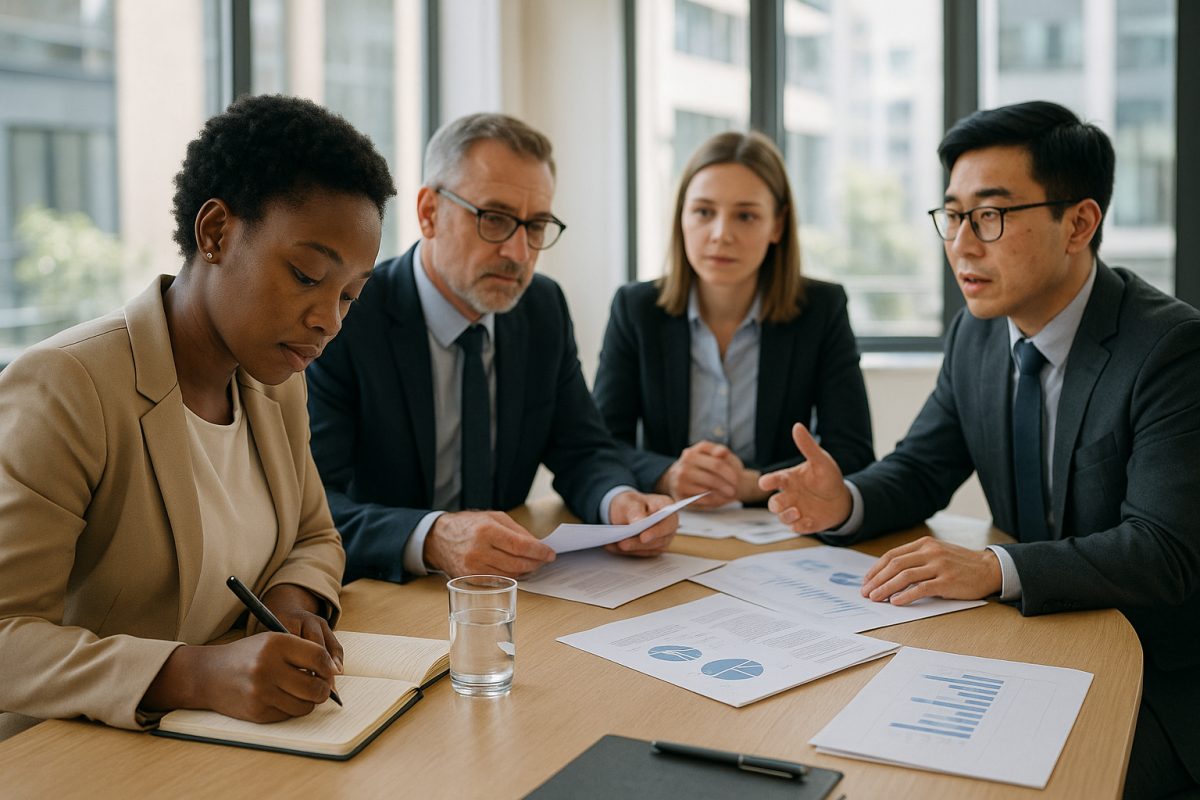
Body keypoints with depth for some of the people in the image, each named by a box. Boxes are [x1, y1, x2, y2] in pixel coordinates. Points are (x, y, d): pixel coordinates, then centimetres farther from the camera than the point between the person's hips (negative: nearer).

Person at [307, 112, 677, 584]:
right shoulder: (343, 322, -15)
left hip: (512, 587, 4)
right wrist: (429, 539, -40)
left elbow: (582, 452, 9)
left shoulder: (544, 308, 4)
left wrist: (618, 501, -14)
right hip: (379, 599, -4)